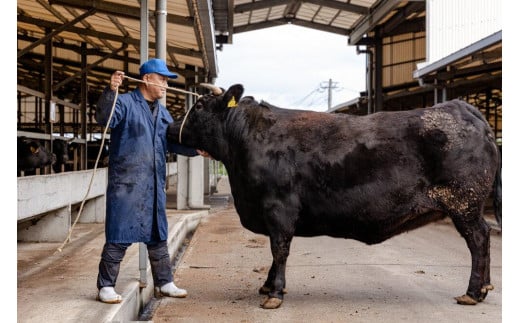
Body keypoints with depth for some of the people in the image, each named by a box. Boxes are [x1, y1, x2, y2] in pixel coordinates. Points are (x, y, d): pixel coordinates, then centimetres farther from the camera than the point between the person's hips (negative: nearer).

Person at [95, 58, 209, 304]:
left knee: (158, 236, 14)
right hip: (126, 183, -7)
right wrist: (110, 91, -37)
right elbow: (104, 118, -22)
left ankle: (164, 283, 26)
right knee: (119, 235, -4)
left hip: (154, 185, 7)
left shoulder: (162, 113, 17)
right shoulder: (125, 103, -5)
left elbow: (174, 142, 17)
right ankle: (106, 286, 9)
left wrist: (196, 150, 1)